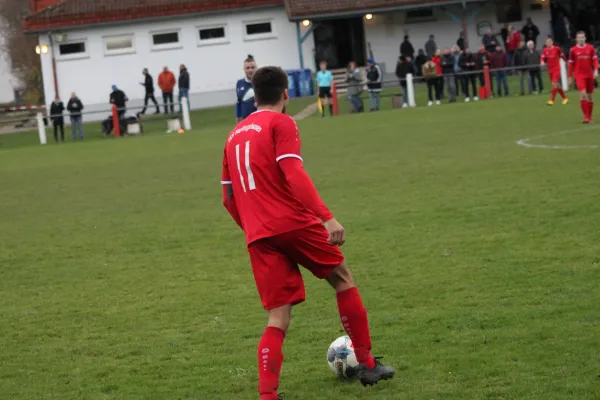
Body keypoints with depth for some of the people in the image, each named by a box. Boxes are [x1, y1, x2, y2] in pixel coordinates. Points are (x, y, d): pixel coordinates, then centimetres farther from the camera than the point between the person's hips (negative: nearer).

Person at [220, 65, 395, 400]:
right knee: (343, 278, 17)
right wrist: (327, 217, -22)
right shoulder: (281, 123, -2)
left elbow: (229, 198, 20)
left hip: (258, 236, 5)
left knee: (279, 317, 6)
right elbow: (294, 175, -17)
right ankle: (367, 364, 21)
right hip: (294, 223, -5)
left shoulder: (235, 135, 18)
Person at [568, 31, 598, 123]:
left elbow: (595, 60, 2)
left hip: (589, 75, 3)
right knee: (583, 93, -19)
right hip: (579, 75, -3)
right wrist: (570, 77, 8)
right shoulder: (573, 50, 0)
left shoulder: (590, 48, 4)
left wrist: (596, 70, -13)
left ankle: (589, 117, 19)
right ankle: (586, 116, -18)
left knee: (590, 96, 8)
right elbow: (571, 64, 6)